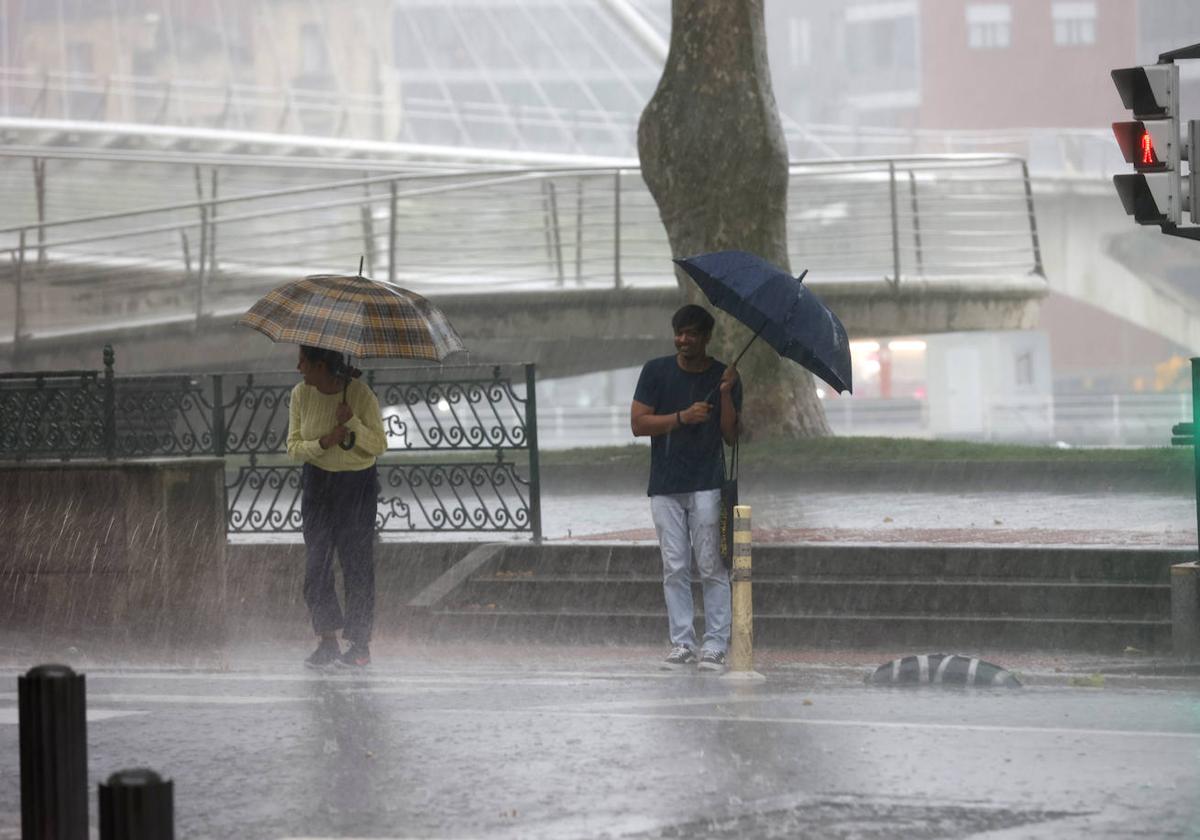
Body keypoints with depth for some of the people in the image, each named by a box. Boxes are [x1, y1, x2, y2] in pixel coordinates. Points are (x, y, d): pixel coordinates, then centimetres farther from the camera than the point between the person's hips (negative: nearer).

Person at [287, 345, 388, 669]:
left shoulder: (361, 394, -15)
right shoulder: (300, 394, -5)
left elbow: (379, 446, -10)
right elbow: (294, 446, -2)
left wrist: (353, 422, -27)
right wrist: (323, 443, -21)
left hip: (357, 484, -4)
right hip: (317, 483, 4)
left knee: (357, 562, -1)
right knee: (316, 563, -1)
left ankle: (360, 644, 8)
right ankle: (327, 641, 6)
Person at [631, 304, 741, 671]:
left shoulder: (724, 377, 3)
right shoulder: (656, 371, 4)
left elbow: (731, 436, -2)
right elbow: (638, 423, -3)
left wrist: (725, 393, -15)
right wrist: (682, 417, -14)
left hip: (706, 485, -1)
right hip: (665, 487, 1)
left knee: (712, 568, -5)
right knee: (675, 569, 2)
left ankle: (715, 645, -3)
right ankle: (681, 644, 6)